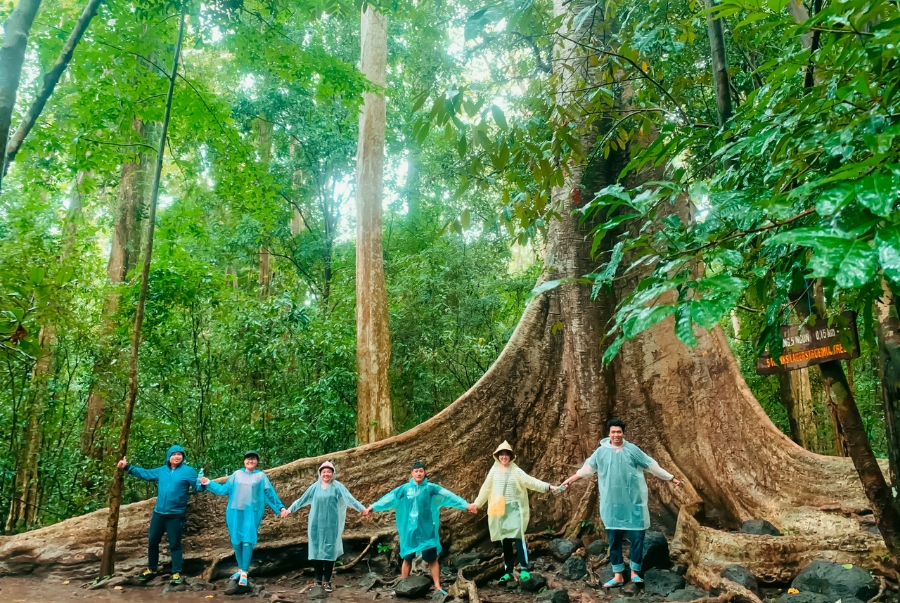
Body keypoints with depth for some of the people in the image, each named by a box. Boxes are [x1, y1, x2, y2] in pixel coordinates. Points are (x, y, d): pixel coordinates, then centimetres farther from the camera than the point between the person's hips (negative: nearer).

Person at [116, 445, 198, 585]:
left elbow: (197, 485, -14)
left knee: (175, 544, 0)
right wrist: (127, 467, 18)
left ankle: (176, 573, 11)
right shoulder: (161, 471, 10)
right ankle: (151, 569, 35)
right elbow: (144, 473, 20)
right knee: (152, 541, 17)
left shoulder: (188, 471, -9)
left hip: (175, 515, -6)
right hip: (158, 513, 6)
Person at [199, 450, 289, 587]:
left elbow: (270, 494, 5)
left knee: (247, 541, -9)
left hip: (252, 513, -3)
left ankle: (244, 573, -4)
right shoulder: (236, 474, 9)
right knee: (236, 541, 7)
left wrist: (280, 508, -1)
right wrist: (209, 484, 3)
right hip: (235, 512, 3)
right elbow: (224, 489, 9)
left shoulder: (261, 476, 5)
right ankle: (240, 569, 21)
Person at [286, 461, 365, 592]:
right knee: (316, 551, 4)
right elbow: (302, 499, 14)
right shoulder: (315, 487, 5)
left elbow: (350, 498, -10)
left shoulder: (337, 486, -3)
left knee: (329, 552, -1)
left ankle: (327, 581, 8)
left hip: (331, 525, -2)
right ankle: (318, 580, 14)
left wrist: (362, 508, -20)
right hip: (316, 524, 2)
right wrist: (290, 509, 18)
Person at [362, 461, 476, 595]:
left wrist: (466, 505, -21)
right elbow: (389, 498, 3)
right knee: (407, 558, 12)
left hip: (427, 530, -2)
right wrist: (373, 507, 1)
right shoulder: (405, 488, 0)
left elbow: (448, 495, -13)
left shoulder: (431, 488, -6)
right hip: (409, 530, 2)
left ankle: (438, 587, 9)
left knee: (432, 559, 2)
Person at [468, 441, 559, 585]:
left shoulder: (516, 471, -3)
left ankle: (524, 569, -8)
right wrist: (477, 503, 24)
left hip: (514, 509, -3)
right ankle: (508, 572, 13)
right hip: (499, 510, 3)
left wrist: (548, 487, -25)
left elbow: (531, 481, -13)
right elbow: (486, 488, 17)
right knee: (505, 541, 7)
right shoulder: (494, 471, 7)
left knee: (518, 537, -14)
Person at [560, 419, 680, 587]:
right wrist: (569, 480, 6)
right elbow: (588, 467, 8)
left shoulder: (632, 450, -2)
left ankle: (635, 572, 16)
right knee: (614, 539, 7)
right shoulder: (601, 451, 0)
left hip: (633, 502, -1)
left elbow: (652, 465, 4)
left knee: (637, 537, 0)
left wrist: (671, 478, 4)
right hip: (612, 503, 1)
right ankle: (618, 575, 17)